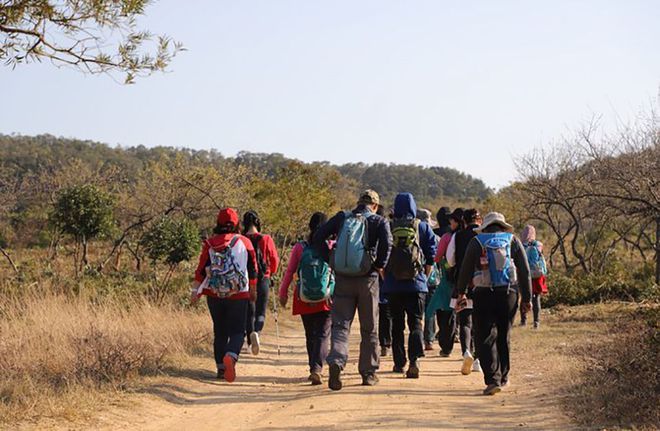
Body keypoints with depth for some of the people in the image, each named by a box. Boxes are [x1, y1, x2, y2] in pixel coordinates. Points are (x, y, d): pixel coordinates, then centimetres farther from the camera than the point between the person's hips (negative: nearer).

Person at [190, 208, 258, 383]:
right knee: (237, 331, 1)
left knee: (219, 331, 14)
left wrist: (195, 291, 5)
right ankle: (230, 356, -27)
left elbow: (201, 270, -1)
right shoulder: (244, 242, 0)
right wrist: (253, 290, 18)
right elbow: (253, 269, 5)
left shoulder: (210, 244, 1)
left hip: (214, 295, 2)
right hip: (238, 295, -2)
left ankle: (221, 367, 14)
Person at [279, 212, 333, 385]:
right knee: (322, 335, -4)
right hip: (326, 298, -2)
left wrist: (283, 293, 10)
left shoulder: (299, 248, 0)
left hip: (304, 298, 2)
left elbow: (289, 272, 1)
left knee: (310, 335, 16)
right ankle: (316, 369, -22)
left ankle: (314, 369, 23)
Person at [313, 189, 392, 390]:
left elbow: (318, 237, 0)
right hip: (367, 279, -1)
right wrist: (380, 266, -6)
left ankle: (336, 362, -24)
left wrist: (329, 260, 8)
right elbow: (386, 243, -19)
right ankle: (368, 372, 17)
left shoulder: (342, 217, 8)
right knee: (369, 328, 12)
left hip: (342, 279, 1)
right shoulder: (378, 221, 0)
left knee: (340, 324, 1)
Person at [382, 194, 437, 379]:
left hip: (393, 285, 1)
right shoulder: (423, 228, 0)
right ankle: (414, 360, -18)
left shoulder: (387, 228, 0)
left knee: (397, 324, 13)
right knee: (416, 323, 1)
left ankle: (399, 362, 17)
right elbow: (431, 257, 2)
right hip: (416, 284, -1)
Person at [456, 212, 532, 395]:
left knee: (486, 339, -1)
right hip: (509, 294, 2)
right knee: (504, 337, 16)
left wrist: (461, 292, 19)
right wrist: (526, 298, 8)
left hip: (484, 295, -2)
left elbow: (466, 270, 5)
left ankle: (493, 379, -13)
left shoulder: (476, 242, 3)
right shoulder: (513, 241, 7)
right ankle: (503, 377, 24)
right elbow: (525, 272, 4)